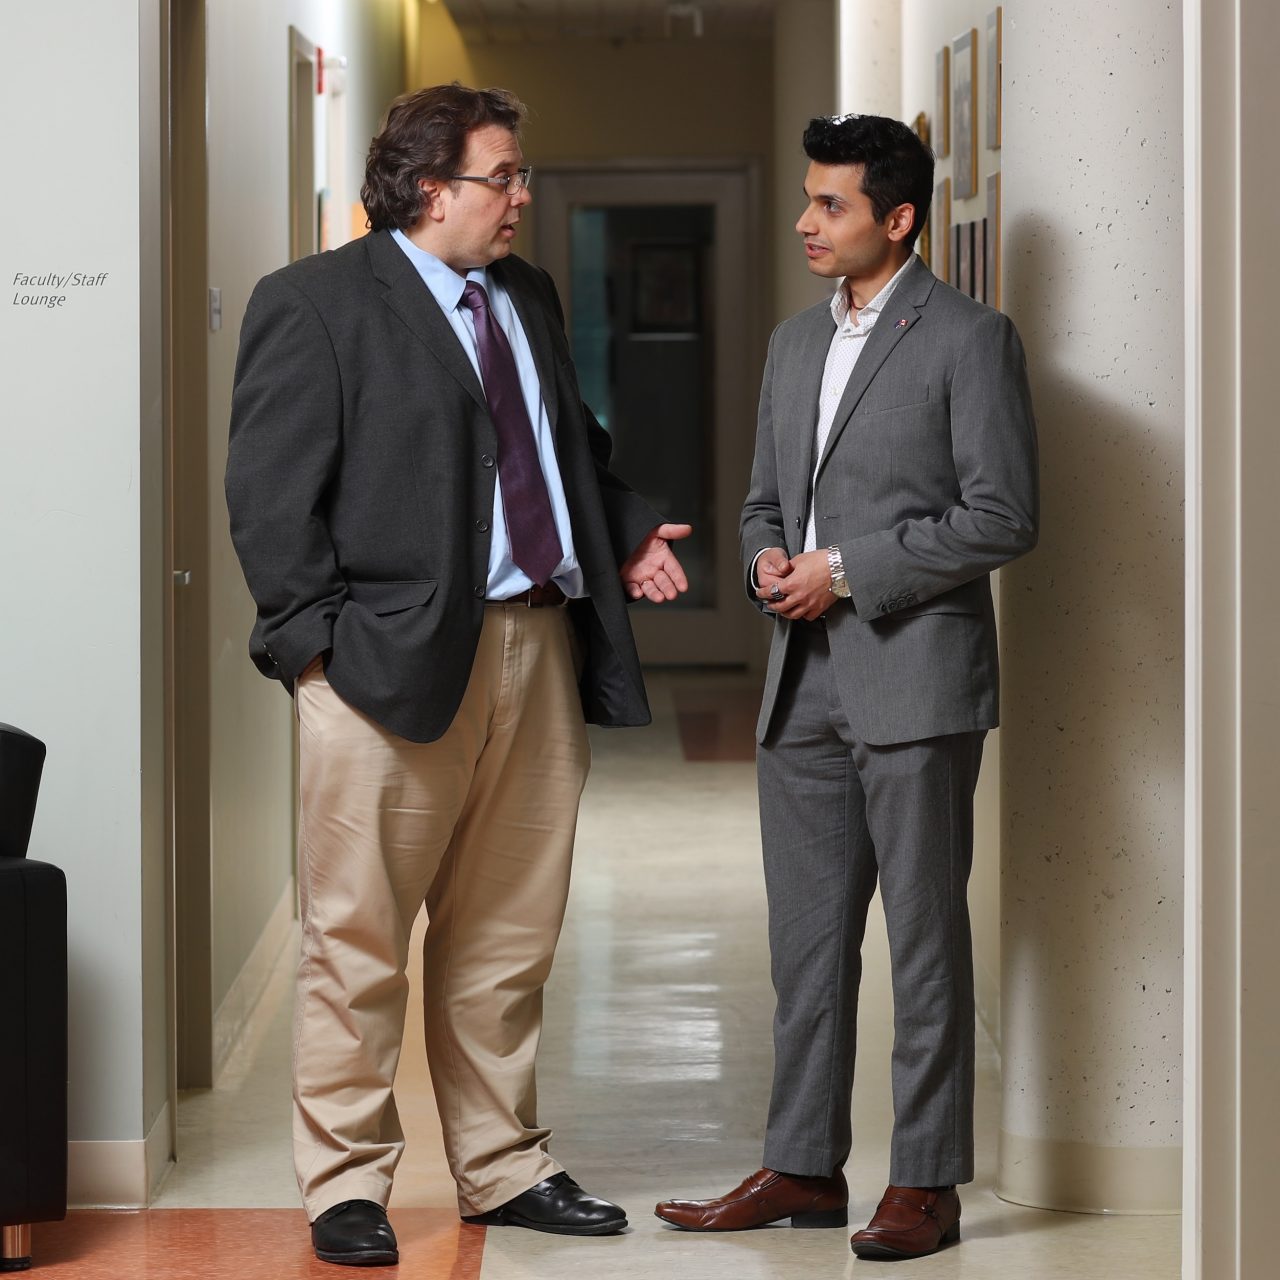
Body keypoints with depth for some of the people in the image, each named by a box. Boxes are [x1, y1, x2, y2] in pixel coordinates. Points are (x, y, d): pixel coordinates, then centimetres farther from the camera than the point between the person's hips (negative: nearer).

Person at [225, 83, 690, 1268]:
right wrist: (317, 640, -13)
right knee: (359, 940, -1)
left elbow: (577, 445, 29)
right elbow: (271, 490, -8)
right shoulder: (315, 304, -4)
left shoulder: (529, 298, 18)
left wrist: (626, 532, 11)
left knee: (508, 939, 12)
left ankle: (503, 1169, 23)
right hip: (392, 661, -6)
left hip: (539, 649, 7)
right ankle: (347, 1185, 9)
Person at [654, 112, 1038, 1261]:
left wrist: (849, 569, -13)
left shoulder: (969, 340, -6)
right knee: (806, 939, 10)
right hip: (805, 686, 7)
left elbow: (1003, 517, -12)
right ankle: (805, 1167, 18)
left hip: (916, 680, -7)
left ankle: (927, 1182, 5)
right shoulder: (796, 343, 17)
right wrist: (768, 557, 1)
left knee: (926, 939, -1)